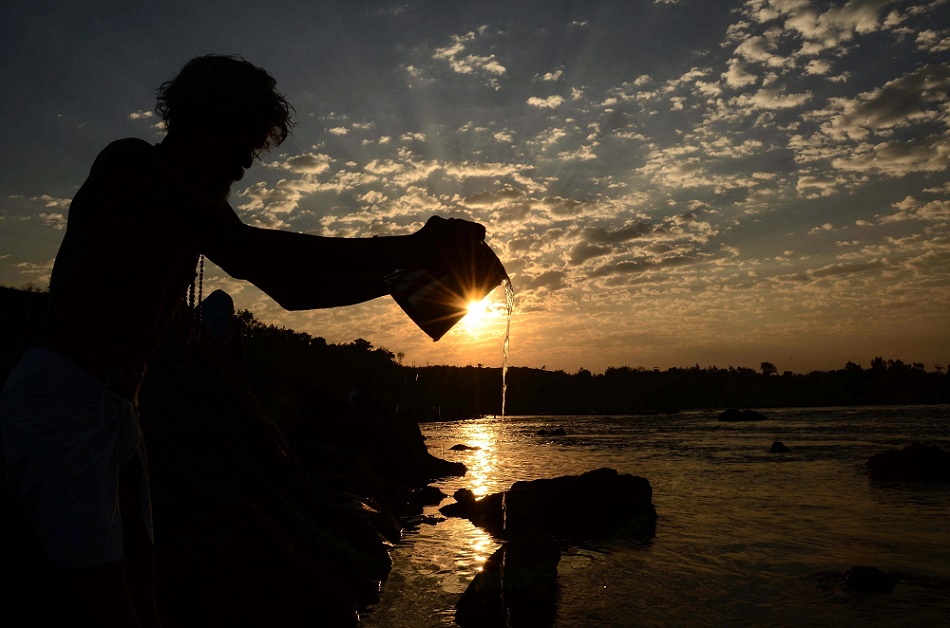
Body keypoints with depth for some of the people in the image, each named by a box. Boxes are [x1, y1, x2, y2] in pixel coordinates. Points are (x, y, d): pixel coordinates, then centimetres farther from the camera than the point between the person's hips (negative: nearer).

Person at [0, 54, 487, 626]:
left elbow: (288, 285, 16)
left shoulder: (195, 203, 17)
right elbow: (247, 252, -28)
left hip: (116, 408, 9)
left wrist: (400, 281, 7)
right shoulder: (131, 163, -12)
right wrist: (409, 249, -28)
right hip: (62, 401, -9)